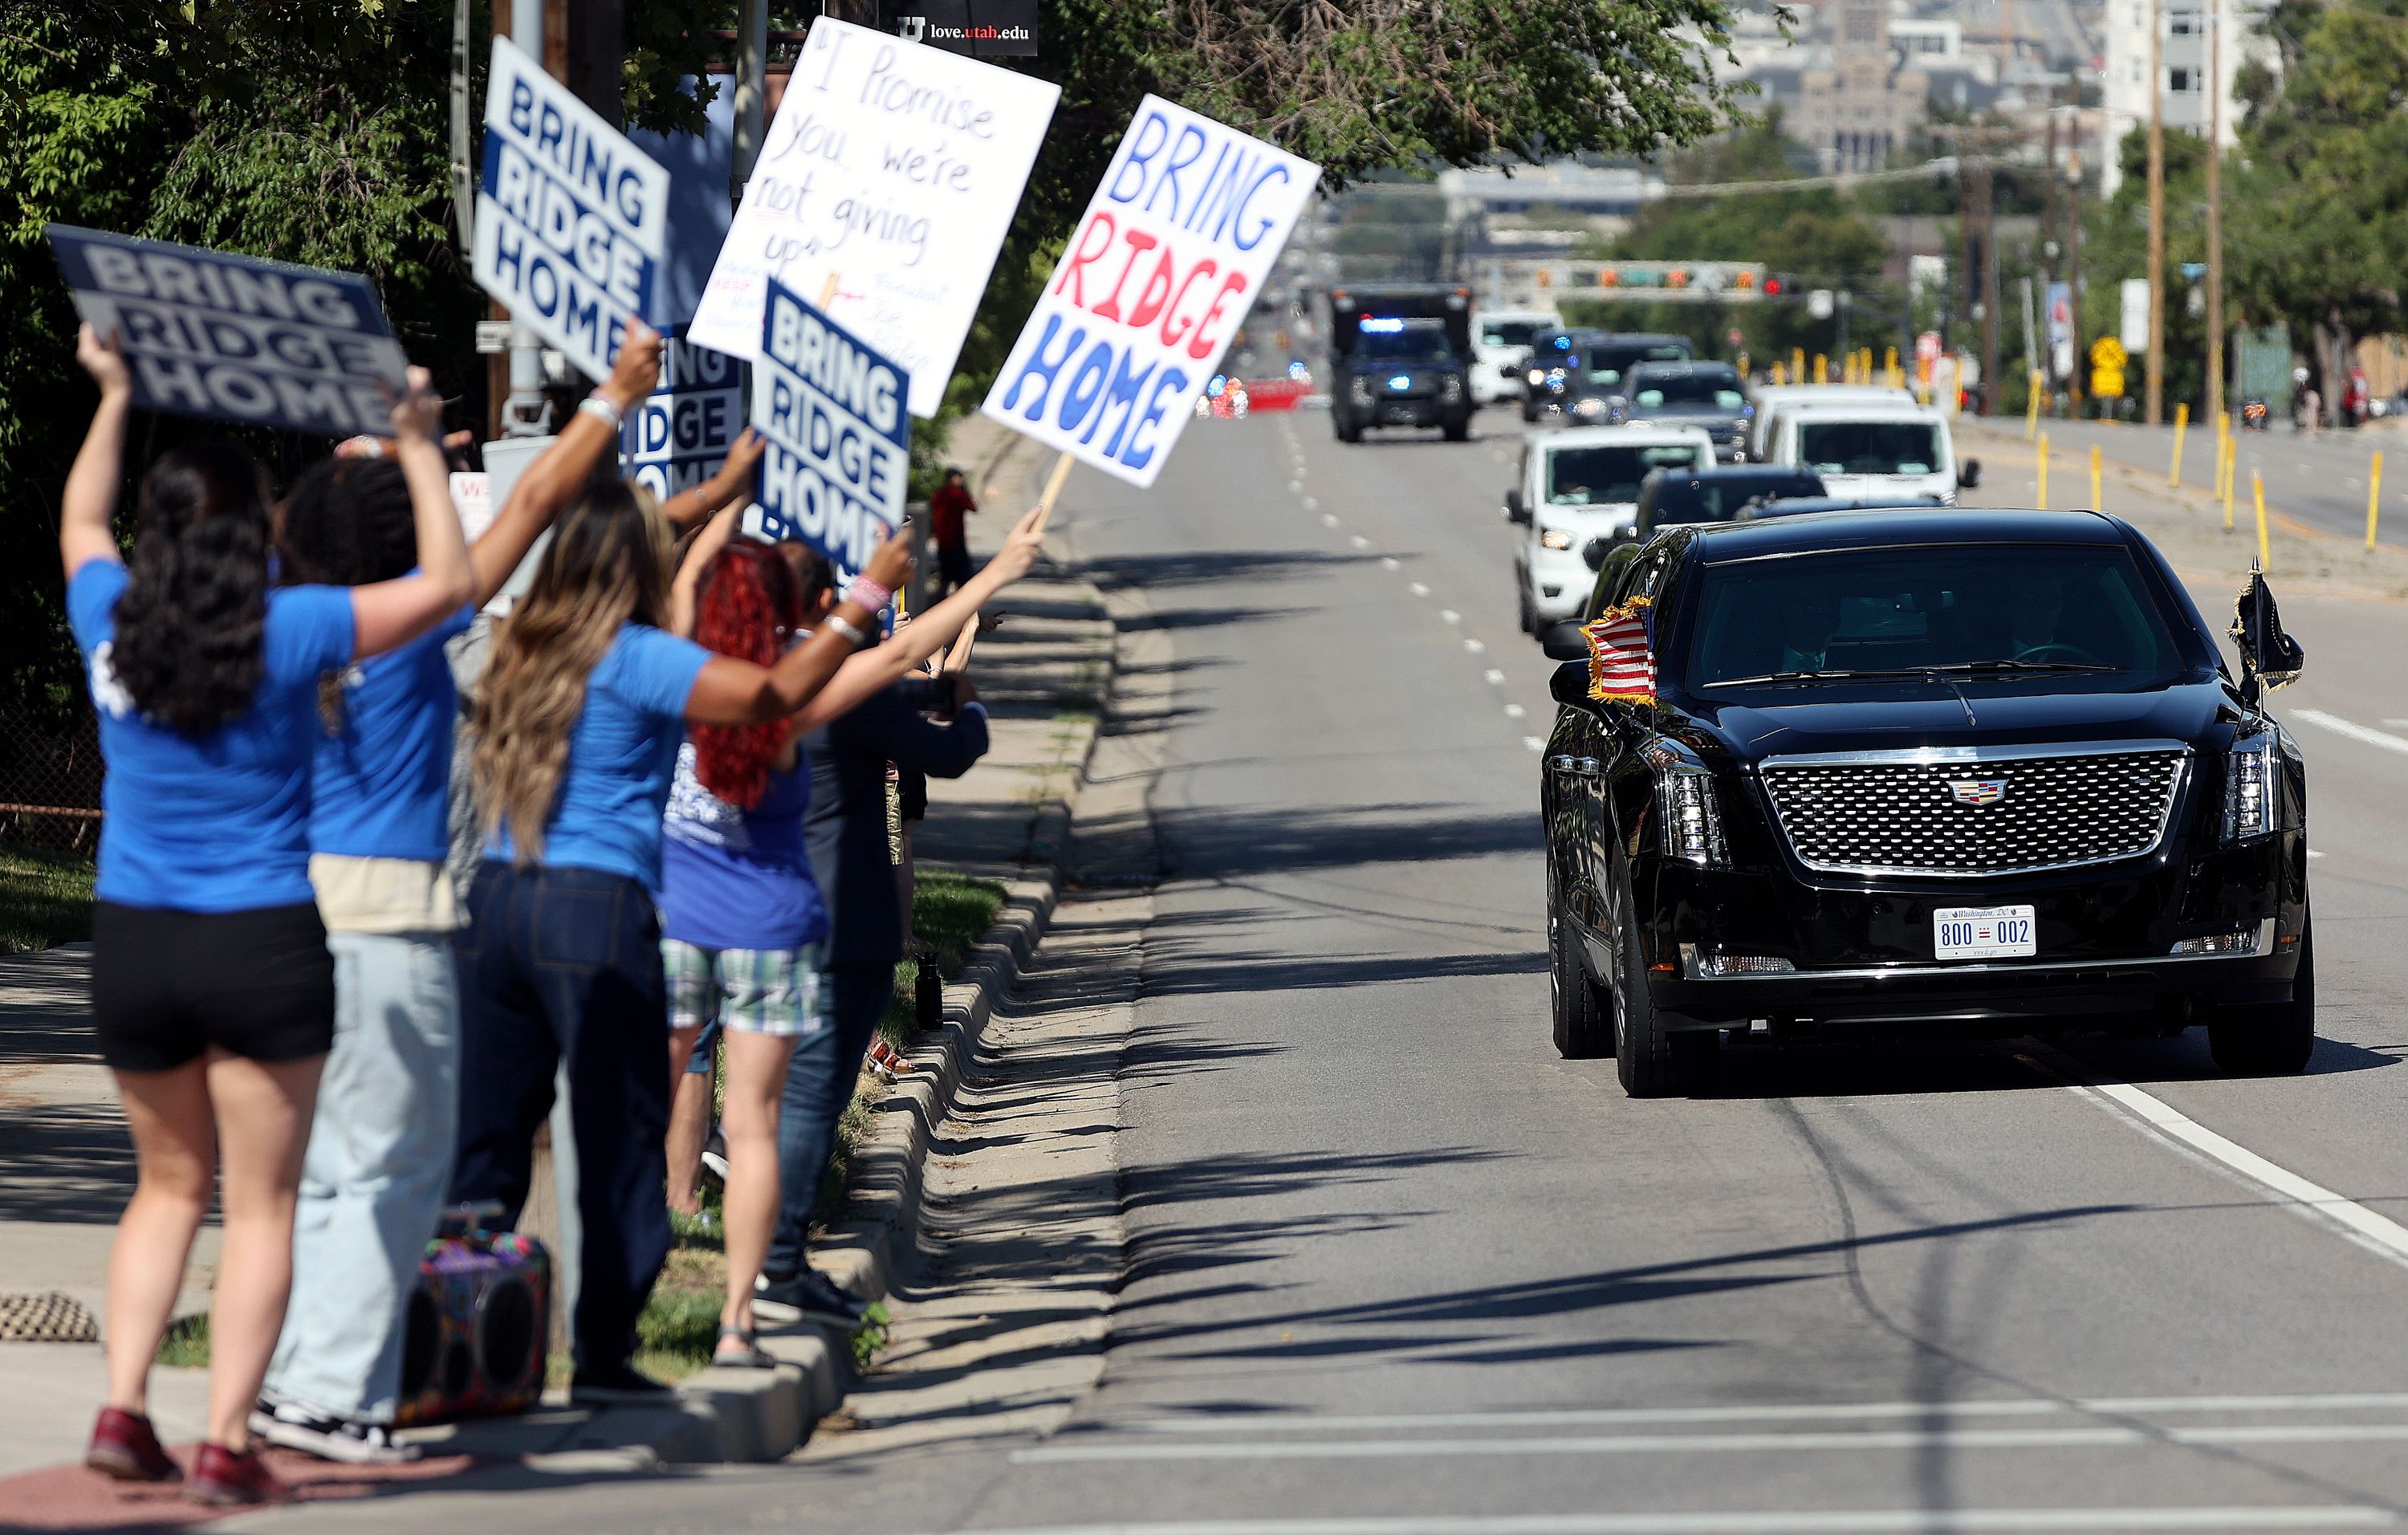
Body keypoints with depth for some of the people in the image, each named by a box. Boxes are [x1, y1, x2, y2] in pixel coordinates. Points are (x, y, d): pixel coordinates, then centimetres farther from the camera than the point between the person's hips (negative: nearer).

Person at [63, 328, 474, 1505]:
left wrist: (115, 398, 31)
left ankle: (122, 1409, 8)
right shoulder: (286, 634, -12)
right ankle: (226, 1445, -1)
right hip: (264, 945, -4)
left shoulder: (111, 623, -1)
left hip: (132, 943, 4)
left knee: (169, 1186, 20)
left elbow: (79, 522, 22)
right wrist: (420, 447, 4)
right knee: (260, 1206, 4)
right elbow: (447, 582, -5)